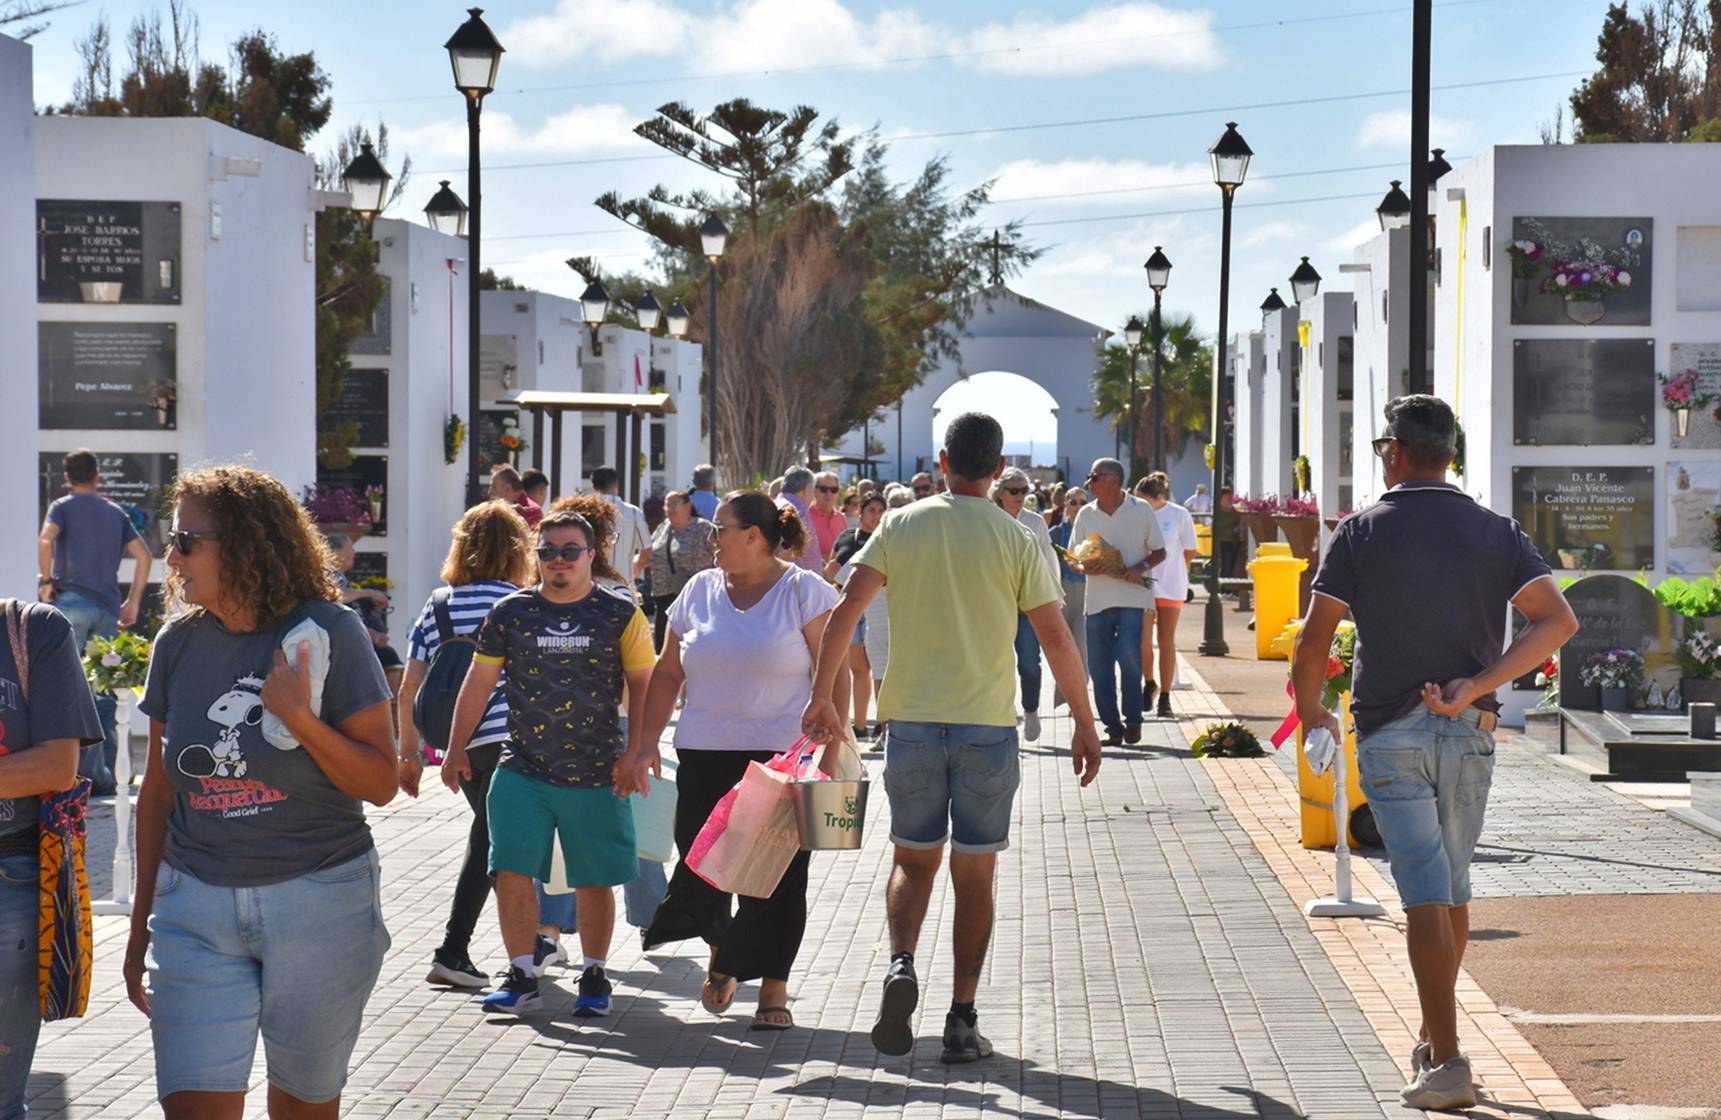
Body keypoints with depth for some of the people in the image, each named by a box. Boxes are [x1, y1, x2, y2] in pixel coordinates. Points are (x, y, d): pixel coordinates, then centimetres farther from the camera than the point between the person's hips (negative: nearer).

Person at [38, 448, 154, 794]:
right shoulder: (115, 513, 17)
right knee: (103, 693, 7)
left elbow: (46, 539, -15)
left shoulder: (62, 506, 5)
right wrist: (133, 602, 13)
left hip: (71, 601, -4)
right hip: (108, 608, 4)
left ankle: (88, 769, -20)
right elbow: (144, 556, 9)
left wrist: (45, 580, -4)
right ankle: (105, 775, 4)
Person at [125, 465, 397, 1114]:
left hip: (319, 904, -3)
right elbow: (159, 787, 13)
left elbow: (382, 783, -7)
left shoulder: (327, 634, -7)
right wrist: (142, 921, 16)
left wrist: (300, 720, -21)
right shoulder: (180, 643, 4)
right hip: (196, 908, 3)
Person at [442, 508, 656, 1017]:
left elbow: (643, 685, 2)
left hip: (597, 774, -1)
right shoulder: (511, 613, 4)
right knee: (512, 873, -7)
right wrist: (456, 747, 6)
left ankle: (594, 976, 23)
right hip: (522, 770, 1)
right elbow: (479, 682, 10)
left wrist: (634, 754, -6)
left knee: (594, 881, 7)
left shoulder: (620, 615, 0)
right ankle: (522, 978, 3)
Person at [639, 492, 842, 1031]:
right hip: (705, 757, 4)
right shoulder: (699, 591, 10)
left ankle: (773, 988, 8)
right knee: (699, 865, 1)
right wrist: (648, 739, 7)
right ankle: (721, 952, 29)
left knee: (777, 875, -2)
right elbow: (668, 673, 15)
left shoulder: (804, 591, -3)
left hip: (783, 758, -4)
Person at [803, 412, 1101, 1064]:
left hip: (912, 721, 1)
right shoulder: (1015, 540, -3)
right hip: (988, 726, -1)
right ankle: (962, 1022, 8)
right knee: (974, 875, 8)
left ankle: (901, 964, -11)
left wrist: (822, 697, -1)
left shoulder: (901, 527, 1)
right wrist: (1085, 724, 5)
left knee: (914, 860, 15)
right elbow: (1055, 637, -4)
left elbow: (846, 610, -7)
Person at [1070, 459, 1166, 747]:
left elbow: (1159, 552, 8)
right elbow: (1074, 559, 14)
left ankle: (1133, 720, 0)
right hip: (1097, 600, 4)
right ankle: (1113, 727, 12)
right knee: (1098, 666, 1)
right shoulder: (1086, 514, 10)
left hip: (1132, 596, -4)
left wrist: (1141, 568, -12)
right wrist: (1085, 568, -10)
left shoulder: (1140, 510, 2)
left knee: (1128, 655, -19)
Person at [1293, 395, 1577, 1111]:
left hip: (1391, 733, -3)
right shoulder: (1494, 532, 5)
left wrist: (1311, 713, 13)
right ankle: (1433, 1041, 28)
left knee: (1425, 891, -8)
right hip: (1470, 734, 3)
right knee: (1453, 887, 17)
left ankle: (1445, 1061, -15)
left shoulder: (1362, 531, -3)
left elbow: (1314, 640, -4)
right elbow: (1557, 621, -7)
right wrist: (1477, 687, -10)